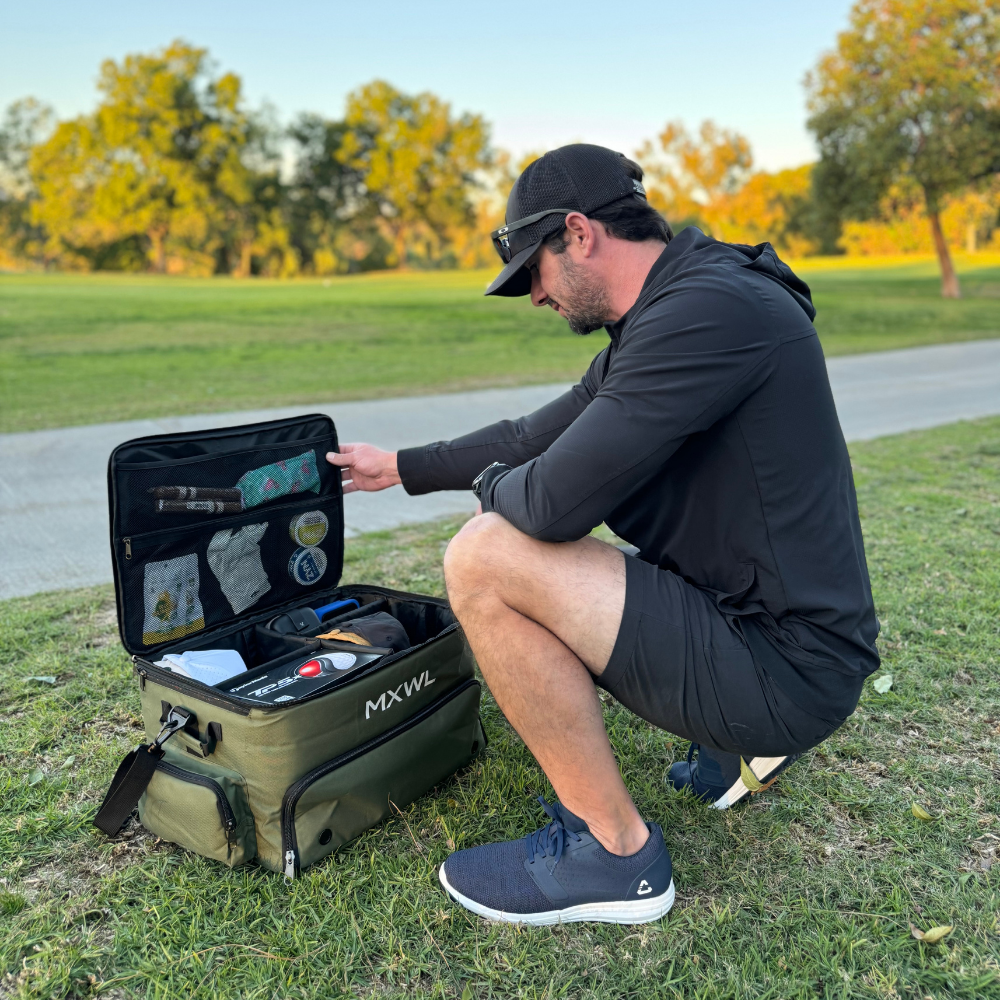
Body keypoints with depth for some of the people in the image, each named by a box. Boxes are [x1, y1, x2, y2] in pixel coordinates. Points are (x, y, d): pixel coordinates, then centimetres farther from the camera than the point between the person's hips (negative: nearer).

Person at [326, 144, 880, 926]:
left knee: (484, 560, -18)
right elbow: (532, 437, 21)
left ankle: (613, 850, -3)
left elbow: (554, 501, -26)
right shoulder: (657, 326, 11)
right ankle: (739, 744, 19)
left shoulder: (710, 308, -21)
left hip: (784, 668, -10)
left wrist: (492, 483, -2)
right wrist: (402, 467, 30)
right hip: (764, 633, 10)